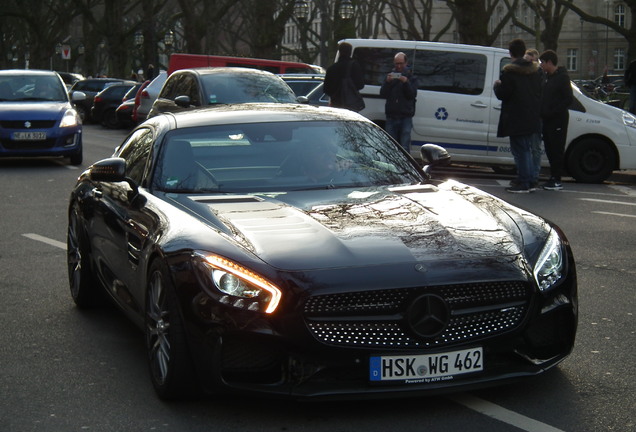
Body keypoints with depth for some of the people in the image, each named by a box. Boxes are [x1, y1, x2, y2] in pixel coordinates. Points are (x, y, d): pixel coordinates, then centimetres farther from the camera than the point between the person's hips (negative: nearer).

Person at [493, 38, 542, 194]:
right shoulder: (535, 70, 10)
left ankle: (523, 184, -3)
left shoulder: (509, 72, -14)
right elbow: (539, 93, 15)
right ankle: (529, 180, 23)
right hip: (532, 119, 8)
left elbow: (502, 94, -15)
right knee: (527, 149, 17)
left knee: (520, 151, -4)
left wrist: (497, 85, 4)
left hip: (516, 120, -7)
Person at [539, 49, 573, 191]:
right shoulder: (547, 76, 16)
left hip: (558, 120, -8)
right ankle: (553, 177, 16)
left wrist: (552, 112, -18)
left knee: (556, 150, -6)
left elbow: (568, 99, -14)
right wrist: (543, 113, 4)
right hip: (547, 120, 8)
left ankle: (557, 181, -4)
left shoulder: (562, 77, -9)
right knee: (549, 149, 10)